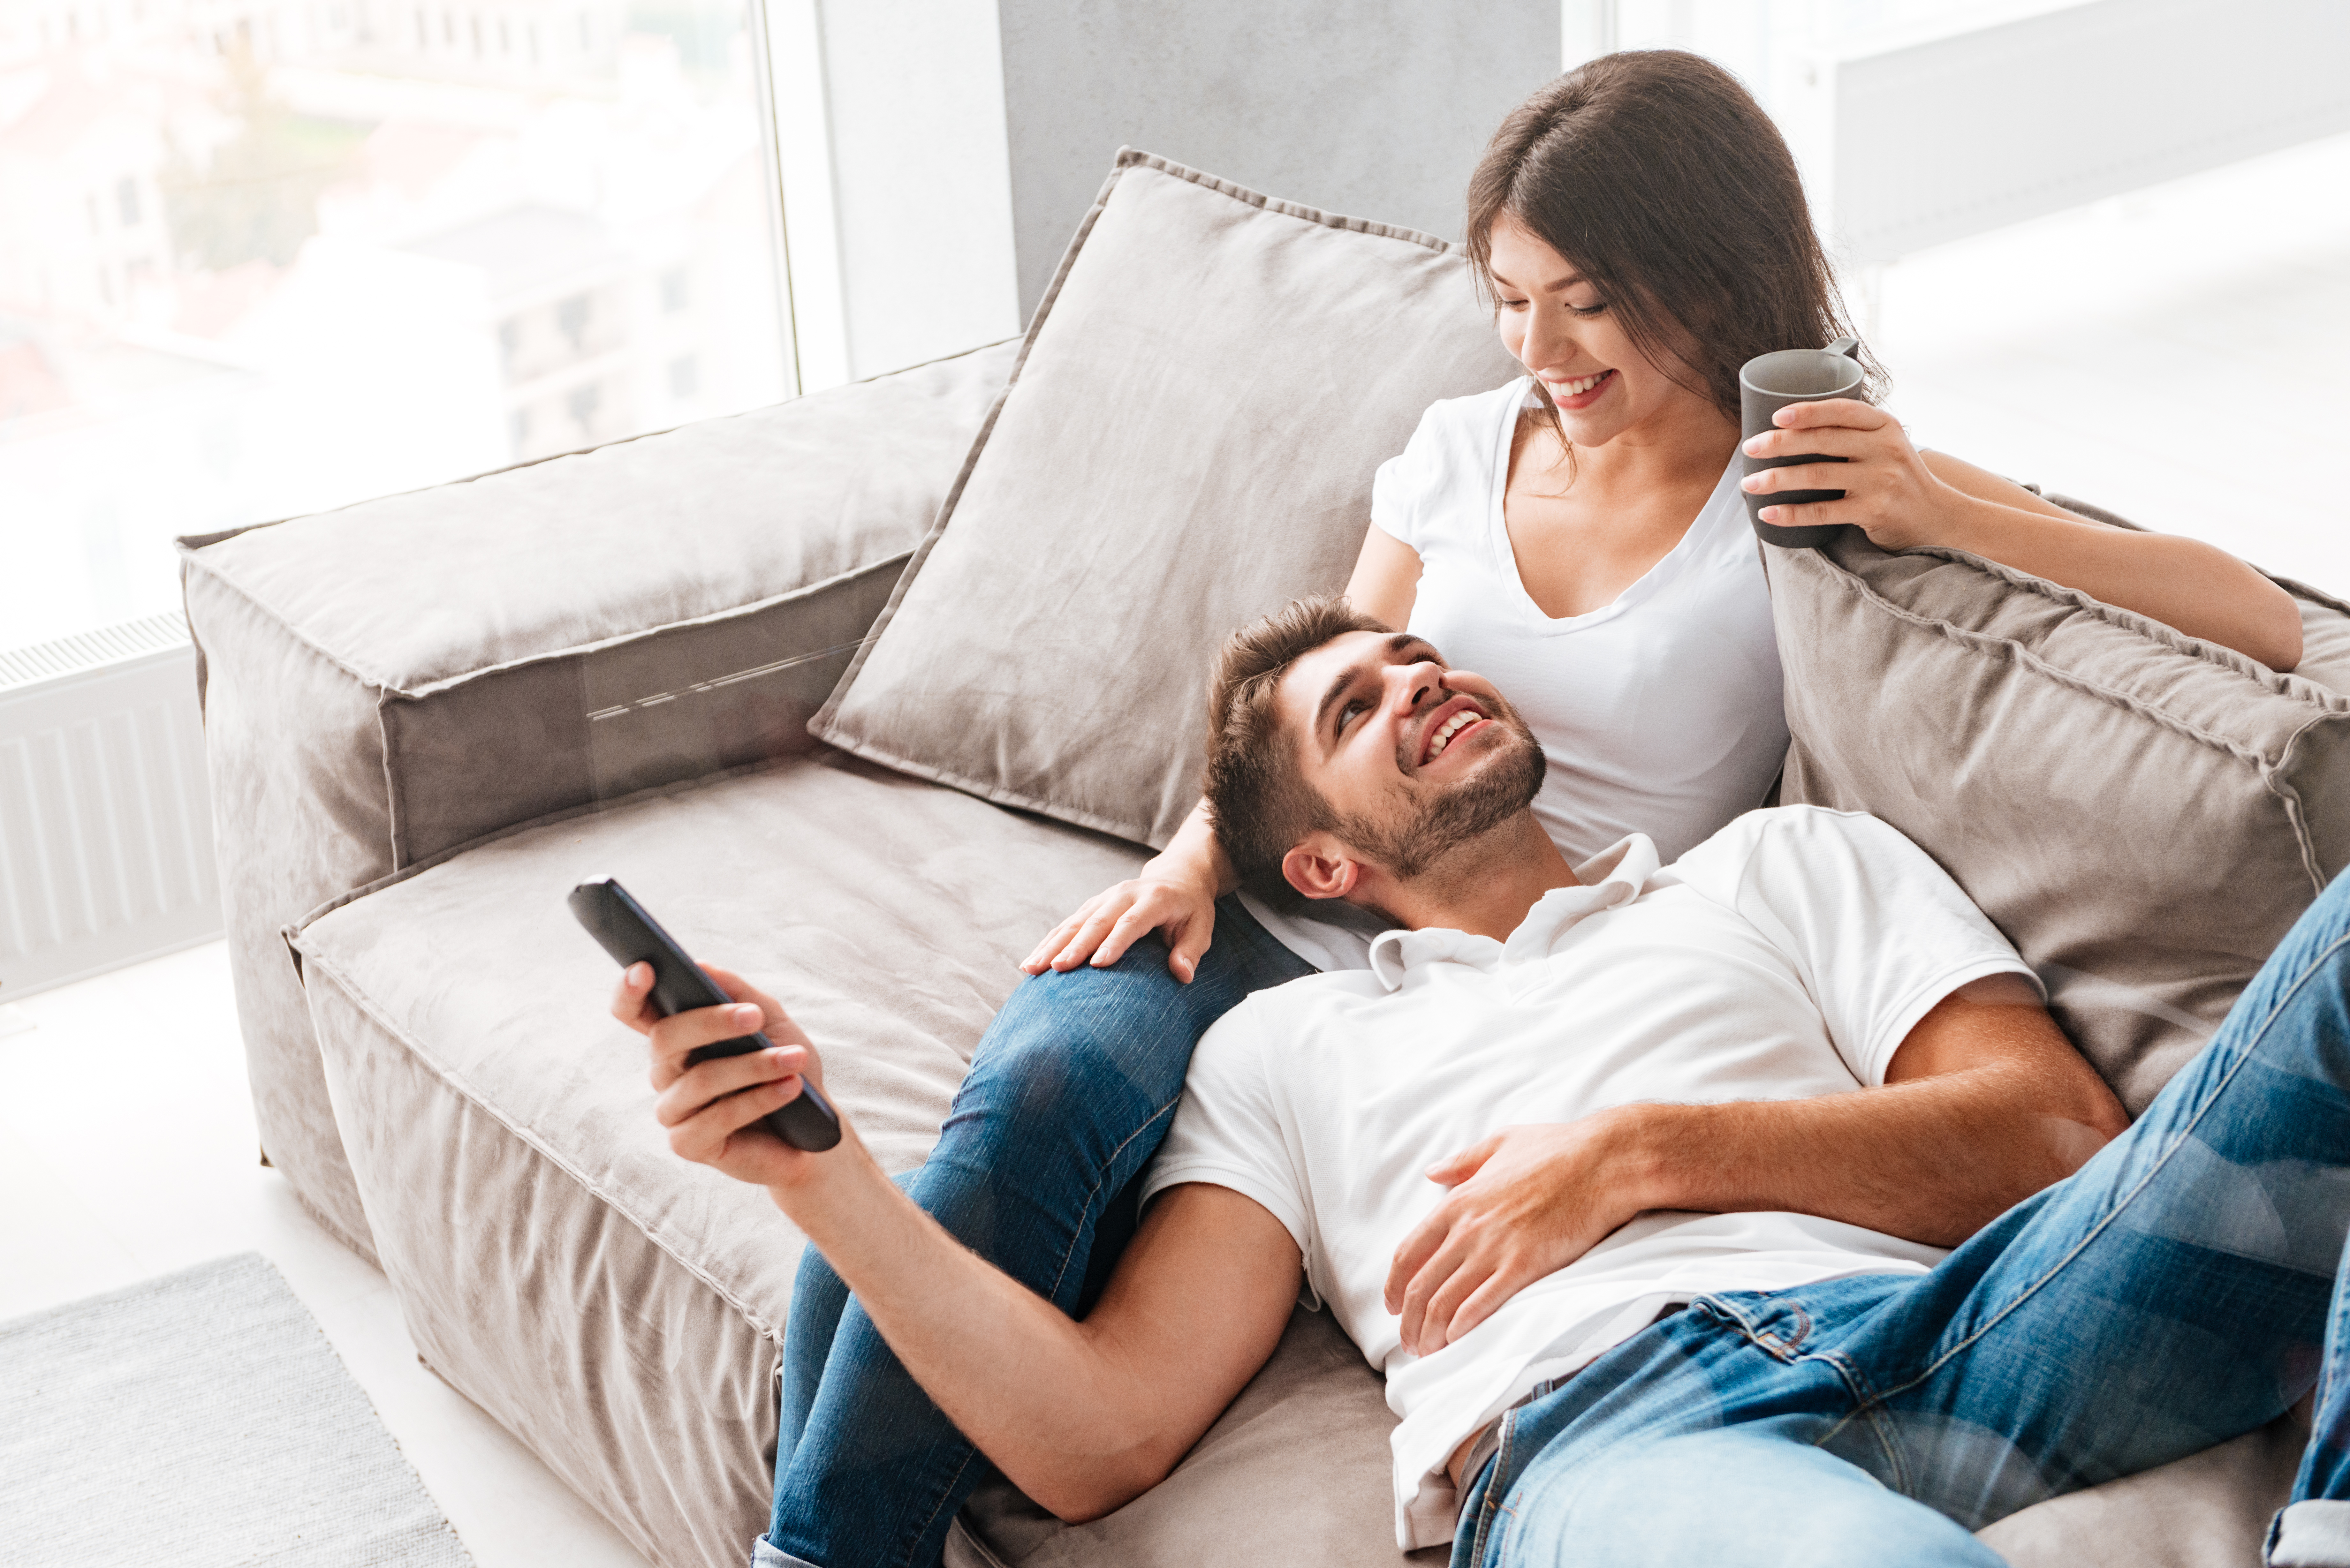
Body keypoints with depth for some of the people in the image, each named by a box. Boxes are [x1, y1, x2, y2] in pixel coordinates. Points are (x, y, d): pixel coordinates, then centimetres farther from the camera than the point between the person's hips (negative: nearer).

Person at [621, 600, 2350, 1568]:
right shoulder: (1286, 1051, 31)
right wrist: (821, 1168, 4)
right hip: (1596, 1429, -4)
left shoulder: (1789, 862, 32)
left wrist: (1644, 1149, 4)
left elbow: (2059, 1134, 14)